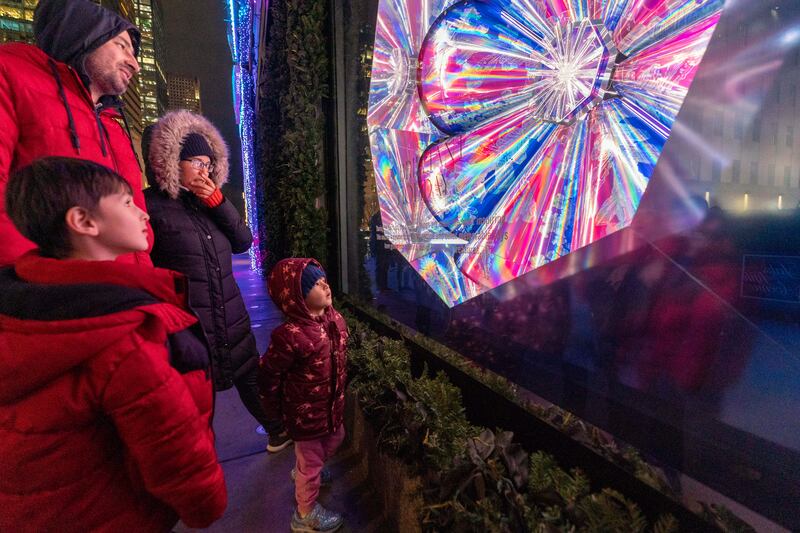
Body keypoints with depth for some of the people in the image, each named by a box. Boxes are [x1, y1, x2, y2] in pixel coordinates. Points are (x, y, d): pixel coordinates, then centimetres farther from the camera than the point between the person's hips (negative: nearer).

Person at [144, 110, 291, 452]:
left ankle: (278, 431, 38)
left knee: (249, 376, 19)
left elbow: (244, 242, 2)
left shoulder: (209, 200, 11)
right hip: (185, 320, -6)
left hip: (229, 314, 6)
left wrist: (217, 202, -6)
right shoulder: (153, 205, -9)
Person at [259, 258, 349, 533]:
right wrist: (275, 409, -5)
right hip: (306, 411, -8)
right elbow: (268, 375, -19)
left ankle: (304, 471, 60)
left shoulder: (335, 319, -8)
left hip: (332, 402, 8)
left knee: (335, 438, 30)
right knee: (311, 459, 12)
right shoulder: (290, 335, -31)